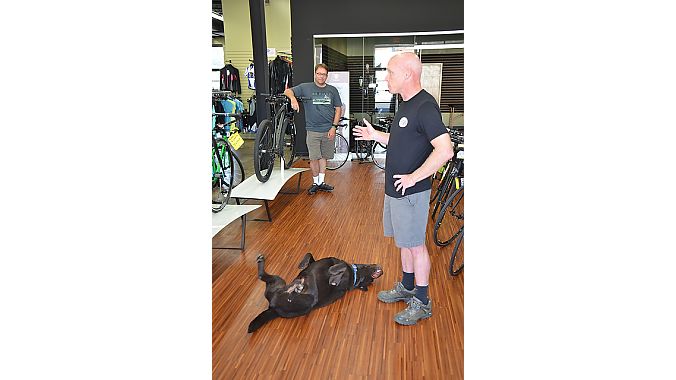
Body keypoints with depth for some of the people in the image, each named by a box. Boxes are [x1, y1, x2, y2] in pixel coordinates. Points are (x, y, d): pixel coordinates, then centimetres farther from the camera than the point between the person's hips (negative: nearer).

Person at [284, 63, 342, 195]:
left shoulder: (332, 90, 7)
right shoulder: (306, 87, 1)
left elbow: (338, 109, 9)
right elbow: (287, 91, -5)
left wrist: (334, 127, -2)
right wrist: (293, 98, -28)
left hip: (328, 130, 2)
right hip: (313, 130, -2)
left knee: (324, 156, 10)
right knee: (314, 158, -3)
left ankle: (321, 182, 22)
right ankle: (315, 182, 14)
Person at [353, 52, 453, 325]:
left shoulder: (425, 106, -21)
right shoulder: (406, 104, 10)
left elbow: (445, 150, -29)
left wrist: (414, 177, -24)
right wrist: (376, 135, 12)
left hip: (411, 191, -9)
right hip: (395, 189, 9)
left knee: (415, 245, 3)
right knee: (404, 241, 20)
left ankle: (422, 302, 18)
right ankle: (407, 287, 37)